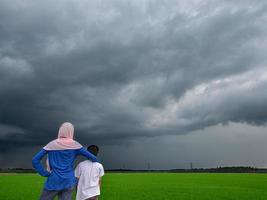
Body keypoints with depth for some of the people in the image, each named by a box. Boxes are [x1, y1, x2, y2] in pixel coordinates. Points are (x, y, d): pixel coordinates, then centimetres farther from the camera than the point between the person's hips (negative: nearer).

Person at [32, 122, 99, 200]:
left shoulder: (52, 144, 2)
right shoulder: (75, 145, 0)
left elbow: (35, 160, -3)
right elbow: (92, 157, -1)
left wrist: (45, 173, -1)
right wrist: (96, 161, 19)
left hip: (53, 182, 0)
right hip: (69, 182, 1)